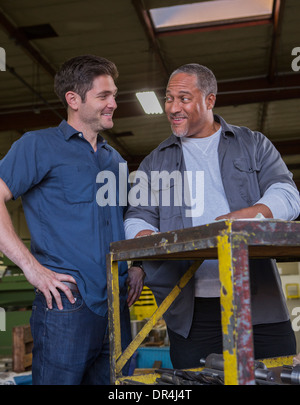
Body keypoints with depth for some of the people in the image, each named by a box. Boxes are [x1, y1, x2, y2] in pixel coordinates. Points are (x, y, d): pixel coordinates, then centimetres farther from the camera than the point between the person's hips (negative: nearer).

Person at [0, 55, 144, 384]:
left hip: (118, 305, 6)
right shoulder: (39, 145, 1)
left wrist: (135, 265, 12)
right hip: (67, 303, -6)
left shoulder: (115, 159, 20)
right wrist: (32, 267, -17)